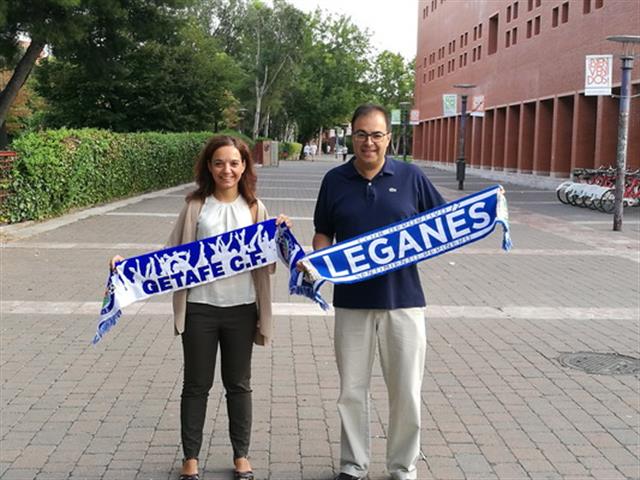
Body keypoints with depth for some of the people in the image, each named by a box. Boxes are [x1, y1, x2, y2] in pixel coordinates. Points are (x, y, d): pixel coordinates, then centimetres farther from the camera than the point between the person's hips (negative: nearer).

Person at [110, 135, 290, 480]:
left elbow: (266, 262, 5)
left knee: (239, 384, 13)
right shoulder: (196, 206, -1)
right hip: (200, 308, -1)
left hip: (241, 309, 1)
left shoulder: (254, 208, 3)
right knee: (196, 385, 10)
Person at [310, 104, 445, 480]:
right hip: (351, 300, 1)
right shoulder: (335, 180, 4)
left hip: (403, 298, -1)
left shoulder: (411, 177, 0)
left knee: (406, 391, 7)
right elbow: (324, 234, 10)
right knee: (352, 390, 12)